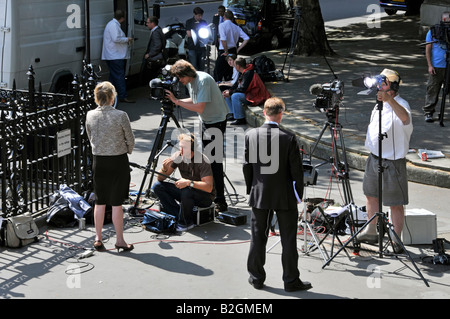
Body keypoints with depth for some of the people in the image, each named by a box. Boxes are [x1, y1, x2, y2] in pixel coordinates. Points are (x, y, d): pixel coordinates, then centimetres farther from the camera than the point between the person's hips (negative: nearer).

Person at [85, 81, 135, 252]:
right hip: (118, 161, -3)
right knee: (116, 203, 2)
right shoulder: (120, 116, -14)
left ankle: (98, 239, 16)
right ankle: (119, 240, 10)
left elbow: (90, 138, 9)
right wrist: (127, 151, 15)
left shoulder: (90, 115, -2)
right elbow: (130, 140, -5)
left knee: (99, 201, 12)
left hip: (98, 161, 3)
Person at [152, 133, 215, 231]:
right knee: (157, 186, -9)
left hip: (205, 196, -6)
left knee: (186, 192, -38)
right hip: (184, 191, 6)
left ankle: (185, 223, -13)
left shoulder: (202, 160, -24)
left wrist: (189, 182, -39)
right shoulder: (178, 156, -8)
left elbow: (209, 187, -31)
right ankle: (178, 216, -9)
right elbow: (160, 179, -4)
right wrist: (164, 169, -26)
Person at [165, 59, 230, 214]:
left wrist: (177, 101, -24)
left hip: (217, 121, -9)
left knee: (215, 160, -11)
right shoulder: (190, 81, 2)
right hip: (205, 121, 9)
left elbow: (199, 108, -29)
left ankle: (220, 201, -10)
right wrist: (176, 100, -2)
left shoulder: (203, 80, -25)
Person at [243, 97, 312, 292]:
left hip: (259, 195, 3)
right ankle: (291, 280, 13)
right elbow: (296, 170, -11)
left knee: (258, 237, 13)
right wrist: (298, 194, 3)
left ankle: (256, 278, 21)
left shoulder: (250, 135, -7)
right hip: (285, 196, -3)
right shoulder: (289, 139, -15)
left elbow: (246, 166, 1)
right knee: (288, 239, 7)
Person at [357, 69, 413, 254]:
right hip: (374, 158, 9)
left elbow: (405, 118, -47)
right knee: (370, 194, 21)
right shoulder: (379, 104, 7)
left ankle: (396, 241, 9)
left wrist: (389, 99, -58)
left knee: (395, 203, 0)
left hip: (392, 162, -9)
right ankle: (371, 232, 38)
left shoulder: (401, 104, -21)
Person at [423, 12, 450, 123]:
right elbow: (428, 50, 3)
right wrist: (430, 65, -4)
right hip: (436, 67, -2)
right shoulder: (432, 32, 3)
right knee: (432, 89, -1)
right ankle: (428, 112, 7)